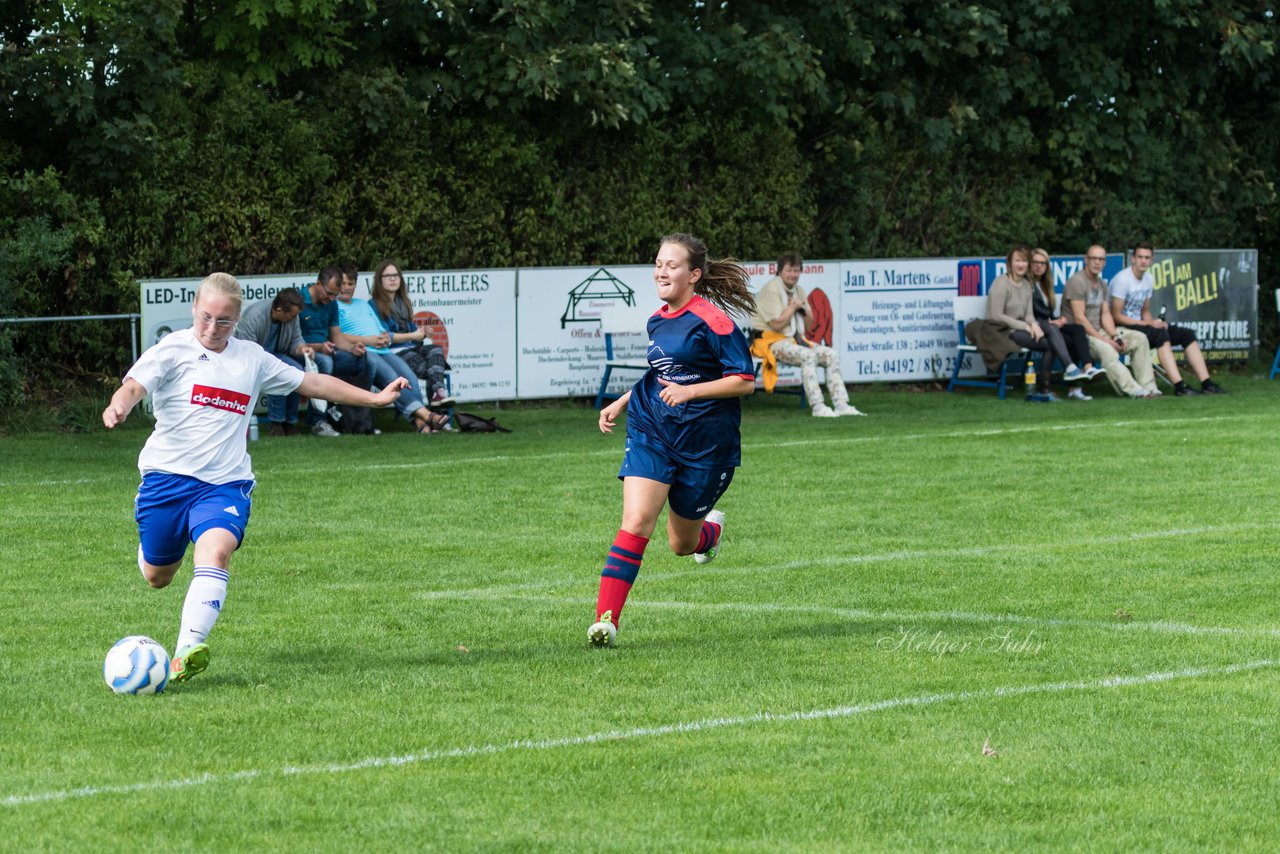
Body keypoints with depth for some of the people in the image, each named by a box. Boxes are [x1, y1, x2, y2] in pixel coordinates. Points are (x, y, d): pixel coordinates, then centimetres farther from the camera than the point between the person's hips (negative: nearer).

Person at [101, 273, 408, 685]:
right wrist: (119, 406, -42)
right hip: (167, 476, -1)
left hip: (225, 484, 2)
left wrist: (374, 398, 24)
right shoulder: (173, 350, -1)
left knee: (215, 553, -27)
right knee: (157, 577, 9)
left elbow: (312, 383, 23)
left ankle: (187, 651, -38)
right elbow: (134, 385, -17)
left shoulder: (252, 358, 12)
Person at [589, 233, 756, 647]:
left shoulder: (713, 321, -13)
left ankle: (711, 530, 49)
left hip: (705, 441, -4)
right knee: (635, 523, -16)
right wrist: (621, 403, 19)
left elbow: (745, 381, -14)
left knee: (682, 544, 11)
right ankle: (606, 619, -20)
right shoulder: (657, 321, 9)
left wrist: (689, 391, -22)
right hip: (650, 431, 4)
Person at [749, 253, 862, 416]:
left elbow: (807, 327, 19)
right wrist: (793, 306, -7)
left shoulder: (799, 291, 15)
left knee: (831, 355, -8)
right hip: (773, 342, -8)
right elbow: (777, 324, -19)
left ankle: (841, 405, -14)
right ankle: (817, 407, -36)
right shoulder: (771, 289, -11)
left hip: (795, 340, 8)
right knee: (807, 355, -33)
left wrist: (805, 309, -1)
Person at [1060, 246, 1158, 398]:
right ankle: (1132, 389, -45)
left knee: (1139, 338, -4)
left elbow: (1105, 314, 11)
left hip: (1098, 331, 9)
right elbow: (1079, 318, -18)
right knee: (1106, 350, -37)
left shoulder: (1101, 284, 16)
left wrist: (1115, 336, -7)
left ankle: (1148, 387, -11)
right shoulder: (1077, 282, -12)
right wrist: (1103, 339, -20)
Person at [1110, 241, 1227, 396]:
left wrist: (1154, 322, -5)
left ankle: (1207, 384, -10)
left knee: (1187, 334, -3)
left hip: (1139, 324, 9)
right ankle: (1179, 386, -42)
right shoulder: (1122, 280, -15)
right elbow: (1116, 316, -17)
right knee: (1161, 335, -34)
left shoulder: (1147, 279, 11)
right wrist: (1148, 324, -20)